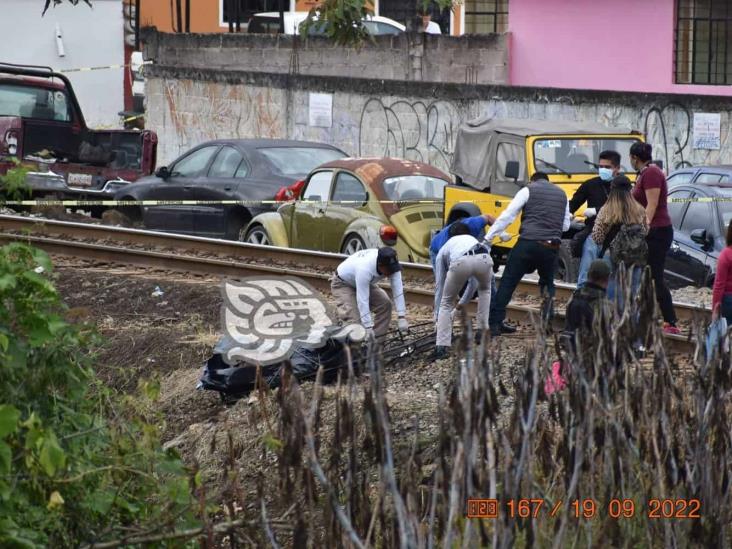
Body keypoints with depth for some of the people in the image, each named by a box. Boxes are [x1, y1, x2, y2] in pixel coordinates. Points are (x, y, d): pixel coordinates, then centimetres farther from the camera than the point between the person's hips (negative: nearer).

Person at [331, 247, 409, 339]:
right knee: (354, 318, -24)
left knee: (385, 304, -10)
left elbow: (398, 290, -25)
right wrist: (368, 327, -40)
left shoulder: (391, 265, -27)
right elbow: (362, 300, -41)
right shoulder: (364, 269, -44)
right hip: (342, 284, -6)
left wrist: (402, 318, -31)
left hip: (366, 282, 6)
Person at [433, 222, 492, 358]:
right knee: (484, 289, 37)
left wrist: (437, 314, 48)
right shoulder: (474, 240, 44)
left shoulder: (444, 250, 37)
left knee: (447, 303, 20)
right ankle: (483, 331, 32)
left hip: (460, 262, -2)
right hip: (483, 258, 2)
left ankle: (441, 347, 5)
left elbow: (439, 284, 40)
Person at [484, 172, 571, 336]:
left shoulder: (528, 191, 5)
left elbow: (507, 216, -2)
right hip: (552, 247, 4)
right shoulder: (562, 194, 19)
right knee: (547, 284, 25)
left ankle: (494, 324, -8)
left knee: (508, 282, 0)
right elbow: (566, 225, 21)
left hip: (528, 243, -4)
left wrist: (488, 238, -1)